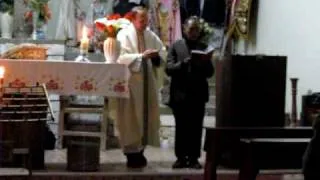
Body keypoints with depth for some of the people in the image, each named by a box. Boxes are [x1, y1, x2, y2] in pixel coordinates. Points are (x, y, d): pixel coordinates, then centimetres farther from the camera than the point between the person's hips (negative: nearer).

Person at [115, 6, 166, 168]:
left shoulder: (150, 35, 8)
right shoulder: (124, 35, -8)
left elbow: (162, 50, 14)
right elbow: (122, 57, -18)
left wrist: (156, 56, -9)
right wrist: (141, 56, -27)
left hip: (147, 82, 6)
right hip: (130, 82, -6)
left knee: (145, 115, 9)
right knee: (131, 118, -3)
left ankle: (140, 150, 19)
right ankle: (131, 152, 2)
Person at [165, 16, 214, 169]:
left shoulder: (204, 48, 10)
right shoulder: (175, 46, 5)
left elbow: (209, 73, 6)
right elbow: (169, 69, -4)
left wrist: (206, 62, -14)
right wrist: (184, 63, -19)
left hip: (198, 95, 1)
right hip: (180, 94, -1)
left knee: (196, 129, 1)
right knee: (181, 128, 3)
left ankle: (194, 158, 6)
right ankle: (181, 157, 9)